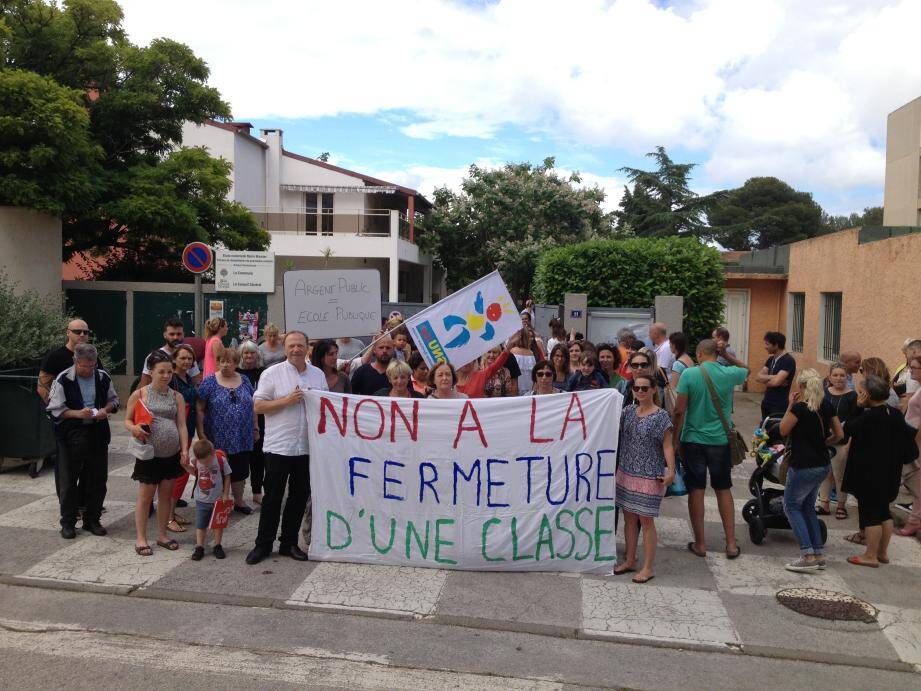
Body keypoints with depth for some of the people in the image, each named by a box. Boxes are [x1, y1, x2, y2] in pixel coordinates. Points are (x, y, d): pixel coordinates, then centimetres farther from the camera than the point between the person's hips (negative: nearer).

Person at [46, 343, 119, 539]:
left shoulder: (103, 377, 3)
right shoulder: (63, 380, -8)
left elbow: (114, 399, 15)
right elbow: (55, 410, -7)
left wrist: (106, 409, -6)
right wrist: (78, 414, -20)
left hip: (98, 434, 3)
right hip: (71, 436, -3)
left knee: (98, 479, 9)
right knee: (68, 481, 5)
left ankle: (92, 519, 24)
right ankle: (68, 522, 19)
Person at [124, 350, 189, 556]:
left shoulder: (177, 397, 5)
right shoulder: (140, 394, -3)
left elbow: (182, 425, 2)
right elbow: (127, 420, 2)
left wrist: (185, 450, -8)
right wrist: (134, 428, -21)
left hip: (172, 454, 3)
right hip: (149, 454, -3)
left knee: (166, 495, 12)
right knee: (145, 496, 3)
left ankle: (162, 535, 24)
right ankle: (141, 539, 14)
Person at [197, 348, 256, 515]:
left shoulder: (244, 381, 7)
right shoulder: (210, 381, -4)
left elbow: (252, 406, 14)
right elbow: (200, 409, -6)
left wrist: (255, 427, 12)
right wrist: (200, 432, -10)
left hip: (242, 438, 4)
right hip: (218, 439, -4)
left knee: (240, 470, 12)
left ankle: (238, 501, 28)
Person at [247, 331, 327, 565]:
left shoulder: (318, 375, 10)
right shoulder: (272, 373, -3)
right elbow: (258, 406, -5)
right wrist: (287, 400, -15)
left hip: (308, 447, 4)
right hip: (279, 446, -4)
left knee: (300, 497, 11)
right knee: (273, 497, 3)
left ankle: (289, 543, 24)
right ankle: (263, 544, 16)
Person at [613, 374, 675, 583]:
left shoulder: (661, 416, -9)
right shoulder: (628, 411, 6)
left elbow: (667, 446, -10)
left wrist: (671, 471, -18)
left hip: (649, 477, -5)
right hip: (626, 474, 6)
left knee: (646, 520, 1)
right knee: (629, 518, 13)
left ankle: (649, 567, 12)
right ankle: (630, 560, 26)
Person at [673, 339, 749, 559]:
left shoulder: (689, 374, -11)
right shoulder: (729, 374, -5)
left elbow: (679, 411, -11)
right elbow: (746, 369, 21)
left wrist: (675, 439, -2)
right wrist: (726, 354, 11)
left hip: (693, 440, -2)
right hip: (721, 441, 2)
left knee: (696, 491, 7)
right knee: (724, 490, 15)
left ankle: (700, 543, 14)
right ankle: (731, 543, 18)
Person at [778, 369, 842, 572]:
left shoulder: (800, 408, -18)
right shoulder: (827, 407, 3)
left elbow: (783, 430, -6)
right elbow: (839, 435, 11)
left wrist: (790, 405, -5)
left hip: (803, 466, -7)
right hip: (823, 466, 7)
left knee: (792, 506, 5)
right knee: (808, 507, 19)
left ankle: (808, 556, -4)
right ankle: (818, 554, 18)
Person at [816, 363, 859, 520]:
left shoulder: (852, 396, -5)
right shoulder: (824, 393, 6)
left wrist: (850, 442, -14)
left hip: (841, 442, -4)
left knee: (840, 475, 4)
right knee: (824, 473, 10)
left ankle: (841, 505, 19)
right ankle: (824, 503, 20)